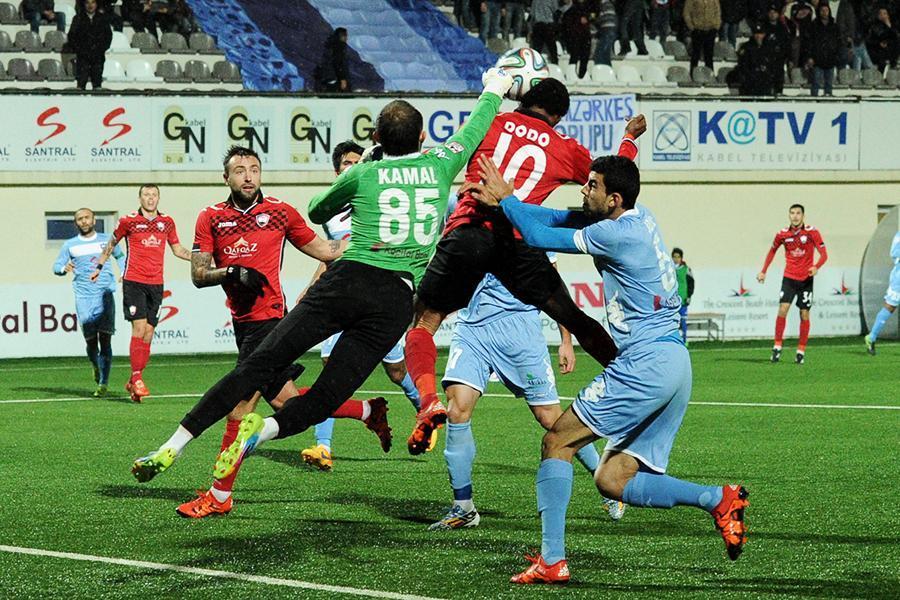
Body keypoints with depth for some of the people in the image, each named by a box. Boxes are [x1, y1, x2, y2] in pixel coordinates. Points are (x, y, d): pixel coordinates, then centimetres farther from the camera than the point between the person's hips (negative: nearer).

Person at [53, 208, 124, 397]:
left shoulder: (106, 240, 12)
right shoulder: (70, 245, 10)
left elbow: (120, 256, 26)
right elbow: (56, 266, 10)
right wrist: (64, 268, -13)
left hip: (105, 295, 0)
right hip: (83, 297, 1)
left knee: (105, 338, -11)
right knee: (90, 339, -2)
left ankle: (103, 383, -12)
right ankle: (96, 366, 31)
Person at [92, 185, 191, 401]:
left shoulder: (167, 222, 9)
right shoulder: (129, 221, 0)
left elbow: (177, 249, 20)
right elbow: (112, 243, 15)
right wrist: (100, 266, 17)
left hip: (156, 284, 4)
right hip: (133, 281, -4)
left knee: (148, 332, 2)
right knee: (139, 327, -15)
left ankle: (133, 383, 10)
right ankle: (136, 378, -14)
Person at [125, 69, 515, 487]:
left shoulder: (363, 175, 11)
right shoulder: (439, 166, 13)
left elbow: (316, 212, 29)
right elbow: (476, 128, 33)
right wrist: (494, 90, 50)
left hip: (347, 280, -1)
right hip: (397, 300, 1)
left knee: (259, 366, -3)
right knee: (325, 398, 2)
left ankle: (173, 446, -9)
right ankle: (262, 431, -29)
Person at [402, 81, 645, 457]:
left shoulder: (490, 125, 14)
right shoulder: (565, 150, 17)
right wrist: (630, 137, 51)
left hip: (468, 231, -1)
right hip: (517, 242, 1)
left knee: (424, 323, 7)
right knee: (574, 319, 15)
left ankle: (429, 401, -17)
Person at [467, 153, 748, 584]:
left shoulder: (617, 234, -12)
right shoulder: (639, 219, 15)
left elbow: (540, 237, -2)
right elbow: (561, 219, 23)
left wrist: (506, 198, 12)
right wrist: (503, 202, 17)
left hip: (647, 362, -9)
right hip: (673, 364, 9)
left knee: (557, 442, -1)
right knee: (612, 481, 8)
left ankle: (551, 560, -6)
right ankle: (720, 499, -4)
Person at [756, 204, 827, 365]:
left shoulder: (812, 232, -6)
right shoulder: (782, 234, 0)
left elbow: (824, 254, -8)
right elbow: (772, 251, 18)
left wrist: (816, 267, -28)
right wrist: (763, 271, 15)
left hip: (806, 279, -1)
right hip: (789, 277, 1)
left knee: (804, 314, 2)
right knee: (783, 309, -14)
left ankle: (801, 351, 11)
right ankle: (777, 346, -5)